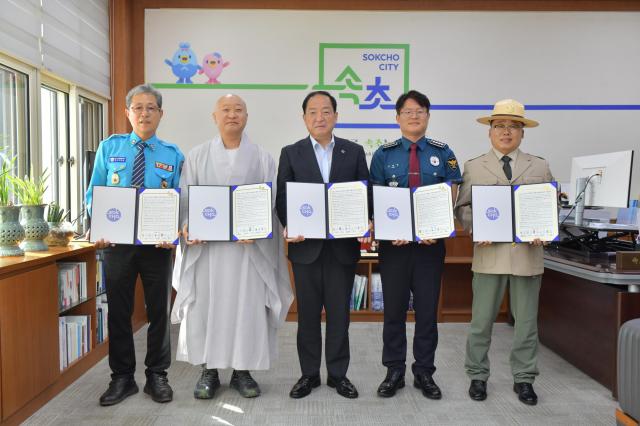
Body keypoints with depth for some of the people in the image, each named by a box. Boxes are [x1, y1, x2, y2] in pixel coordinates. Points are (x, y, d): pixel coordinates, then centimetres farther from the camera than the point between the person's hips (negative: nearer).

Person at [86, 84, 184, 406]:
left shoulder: (173, 155, 2)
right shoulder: (109, 148, 4)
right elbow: (94, 194, 4)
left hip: (157, 244, 0)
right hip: (116, 242, 1)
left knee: (159, 310, 10)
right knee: (118, 311, 10)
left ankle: (157, 376, 27)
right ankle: (122, 378, 27)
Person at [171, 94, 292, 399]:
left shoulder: (262, 158, 6)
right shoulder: (197, 156, 9)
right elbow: (185, 198, 5)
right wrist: (187, 225, -15)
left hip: (248, 246, 0)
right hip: (205, 244, 1)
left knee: (246, 306, 3)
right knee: (205, 306, 4)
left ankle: (242, 370, 18)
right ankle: (209, 371, 19)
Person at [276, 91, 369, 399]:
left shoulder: (354, 152, 6)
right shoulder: (290, 153, 5)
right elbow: (282, 198, 3)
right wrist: (289, 227, -14)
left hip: (343, 246, 0)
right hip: (306, 246, 0)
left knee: (339, 313, 9)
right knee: (308, 313, 10)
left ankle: (338, 373, 24)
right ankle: (309, 374, 25)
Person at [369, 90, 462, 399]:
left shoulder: (443, 154, 5)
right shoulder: (384, 154, 4)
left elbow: (450, 198, 2)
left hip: (430, 242, 1)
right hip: (394, 242, 0)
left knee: (428, 309, 8)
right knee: (394, 308, 7)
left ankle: (424, 372, 23)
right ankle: (394, 371, 22)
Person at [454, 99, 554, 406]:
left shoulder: (540, 167, 11)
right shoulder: (474, 167, 7)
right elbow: (462, 208, 4)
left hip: (527, 253, 2)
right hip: (489, 252, -1)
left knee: (526, 321, 10)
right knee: (481, 320, 6)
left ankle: (524, 378, 26)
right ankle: (477, 376, 22)